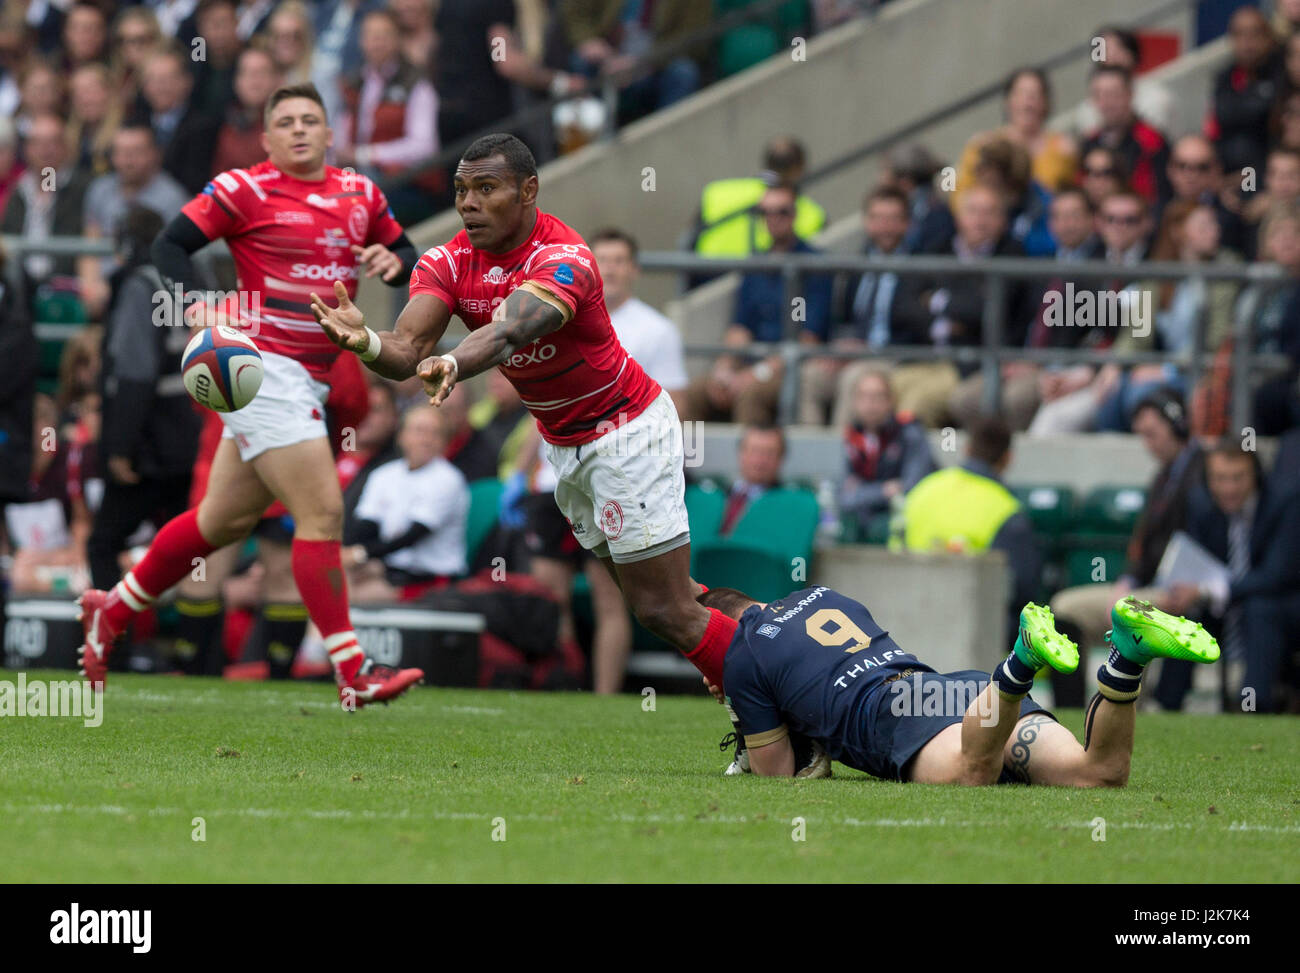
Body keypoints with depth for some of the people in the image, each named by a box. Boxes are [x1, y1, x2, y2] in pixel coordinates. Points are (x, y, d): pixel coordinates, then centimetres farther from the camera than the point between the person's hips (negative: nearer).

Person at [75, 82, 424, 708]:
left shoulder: (359, 194, 12)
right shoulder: (245, 189, -6)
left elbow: (405, 253, 22)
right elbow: (170, 245, -4)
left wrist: (393, 261, -2)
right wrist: (196, 305, -21)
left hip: (308, 382, 8)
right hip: (262, 367, -8)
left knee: (226, 518, 15)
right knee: (322, 511, -13)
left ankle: (112, 612, 31)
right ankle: (353, 676, -11)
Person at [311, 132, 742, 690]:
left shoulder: (562, 260, -28)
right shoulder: (449, 264, -9)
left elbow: (510, 330, -48)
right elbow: (407, 350, -24)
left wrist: (453, 364, -69)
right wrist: (365, 343, -48)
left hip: (626, 429, -7)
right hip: (563, 446, 7)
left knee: (666, 612, -9)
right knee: (646, 602, 13)